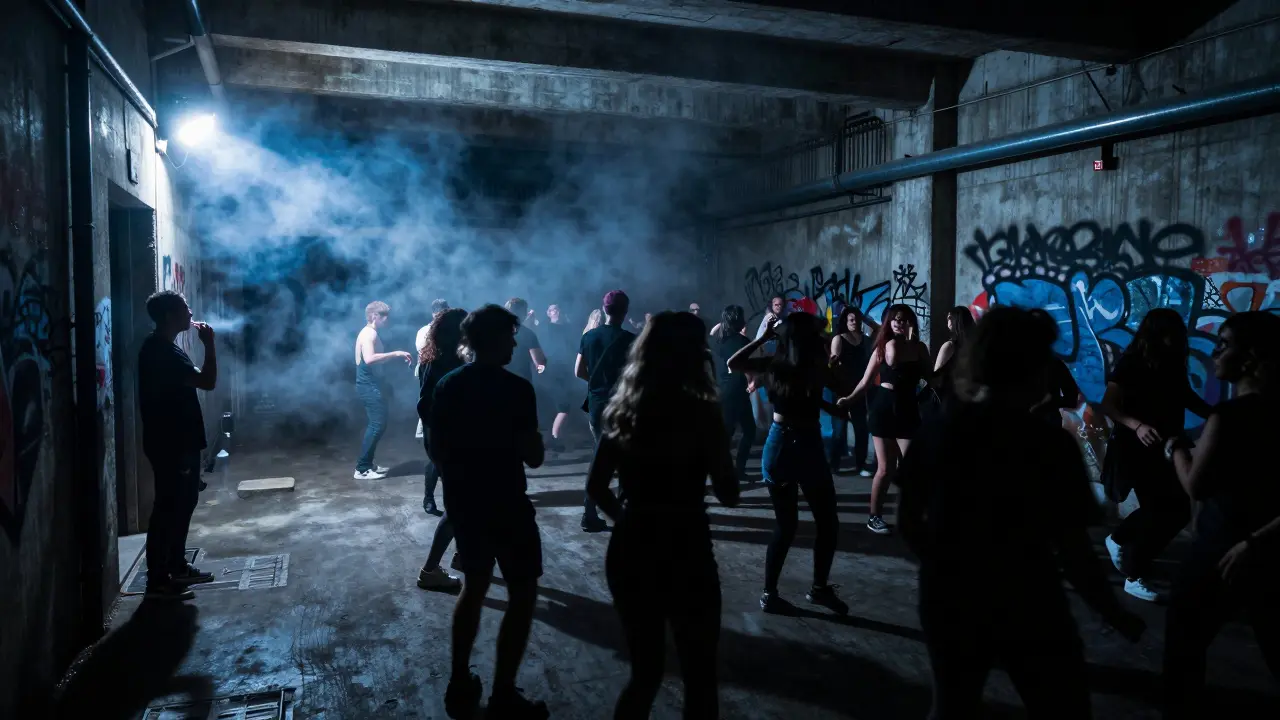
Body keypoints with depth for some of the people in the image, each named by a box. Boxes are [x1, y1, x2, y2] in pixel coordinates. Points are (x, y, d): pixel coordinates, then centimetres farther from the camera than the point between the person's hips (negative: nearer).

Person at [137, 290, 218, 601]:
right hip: (169, 444, -11)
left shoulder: (163, 347, 13)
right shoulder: (161, 351, -20)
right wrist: (209, 344, -16)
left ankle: (177, 566, 29)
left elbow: (195, 380, 21)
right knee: (168, 508, -3)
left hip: (180, 441, 11)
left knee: (183, 503, 17)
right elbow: (207, 382, -24)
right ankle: (157, 581, 6)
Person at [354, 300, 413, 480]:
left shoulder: (369, 333, 17)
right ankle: (362, 469, -7)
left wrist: (397, 356, 16)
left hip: (371, 384, 11)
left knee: (376, 424, 14)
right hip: (369, 385, -11)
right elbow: (369, 359, -32)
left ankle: (367, 464, 20)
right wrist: (395, 354, -28)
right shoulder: (369, 333, -16)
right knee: (377, 424, -10)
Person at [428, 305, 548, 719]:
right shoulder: (516, 388, -16)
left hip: (462, 503, 7)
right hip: (506, 505, -6)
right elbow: (533, 457, -16)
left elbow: (434, 448, 9)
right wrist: (534, 437, 5)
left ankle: (459, 685, 27)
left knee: (474, 586, 22)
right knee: (522, 595, 6)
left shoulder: (446, 386, 3)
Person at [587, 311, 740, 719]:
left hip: (630, 549, 5)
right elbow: (729, 494, -6)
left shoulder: (623, 411, 3)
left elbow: (596, 486, 8)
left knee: (644, 670, 21)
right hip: (684, 552, -5)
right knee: (699, 677, 12)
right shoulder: (701, 412, -12)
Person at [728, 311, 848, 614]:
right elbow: (844, 391, 3)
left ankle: (769, 594, 14)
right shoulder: (816, 369, -11)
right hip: (807, 447, -4)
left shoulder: (773, 365, -3)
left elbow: (733, 364, 9)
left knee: (784, 526, 13)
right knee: (827, 523, 13)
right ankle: (819, 588, 18)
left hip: (778, 446, 5)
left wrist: (762, 338, 10)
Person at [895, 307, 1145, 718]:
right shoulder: (1052, 446, -16)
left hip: (949, 601, 4)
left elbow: (908, 522, 0)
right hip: (1029, 610, -3)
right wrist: (1115, 614, 2)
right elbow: (1074, 552, -15)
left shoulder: (936, 431, -6)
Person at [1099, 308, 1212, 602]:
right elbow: (1108, 405, -21)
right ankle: (1133, 576, 10)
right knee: (1160, 510, -5)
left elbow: (1187, 397, 14)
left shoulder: (1173, 363, 2)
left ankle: (1117, 539, 33)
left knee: (1176, 507, 12)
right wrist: (1137, 425, -35)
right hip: (1138, 448, -7)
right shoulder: (1131, 363, -16)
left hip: (1164, 447, 7)